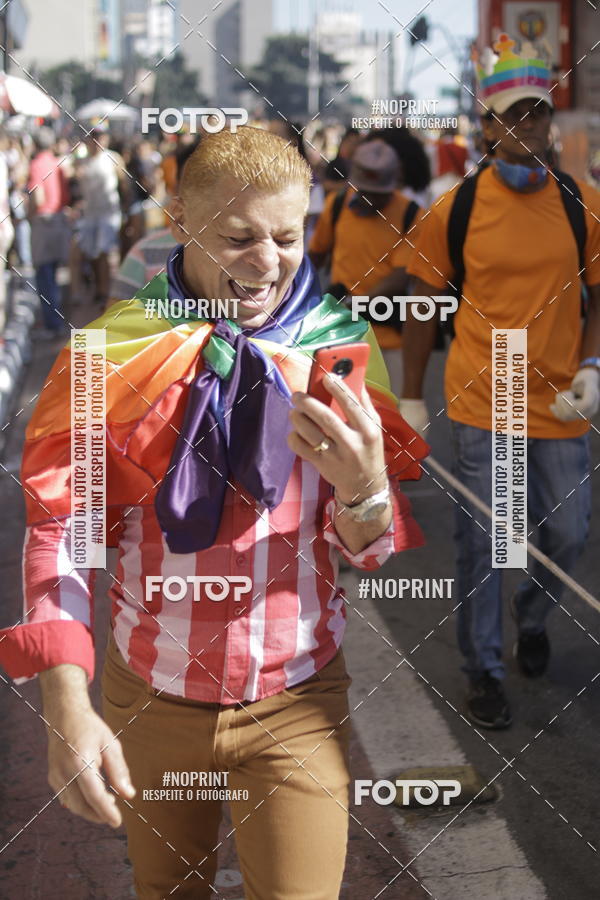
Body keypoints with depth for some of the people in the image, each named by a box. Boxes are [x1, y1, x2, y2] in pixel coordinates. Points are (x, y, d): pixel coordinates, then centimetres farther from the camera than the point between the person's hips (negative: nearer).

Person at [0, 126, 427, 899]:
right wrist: (66, 708, -19)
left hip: (296, 707, 0)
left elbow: (372, 552, -3)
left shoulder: (334, 350, -6)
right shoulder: (117, 352, -9)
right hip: (148, 702, 1)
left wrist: (364, 487, -27)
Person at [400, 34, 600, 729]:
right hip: (480, 404, -2)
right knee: (481, 541, 4)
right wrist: (410, 397, 5)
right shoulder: (454, 211, -6)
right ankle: (483, 672, 21)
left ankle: (530, 616, 42)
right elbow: (425, 304, 3)